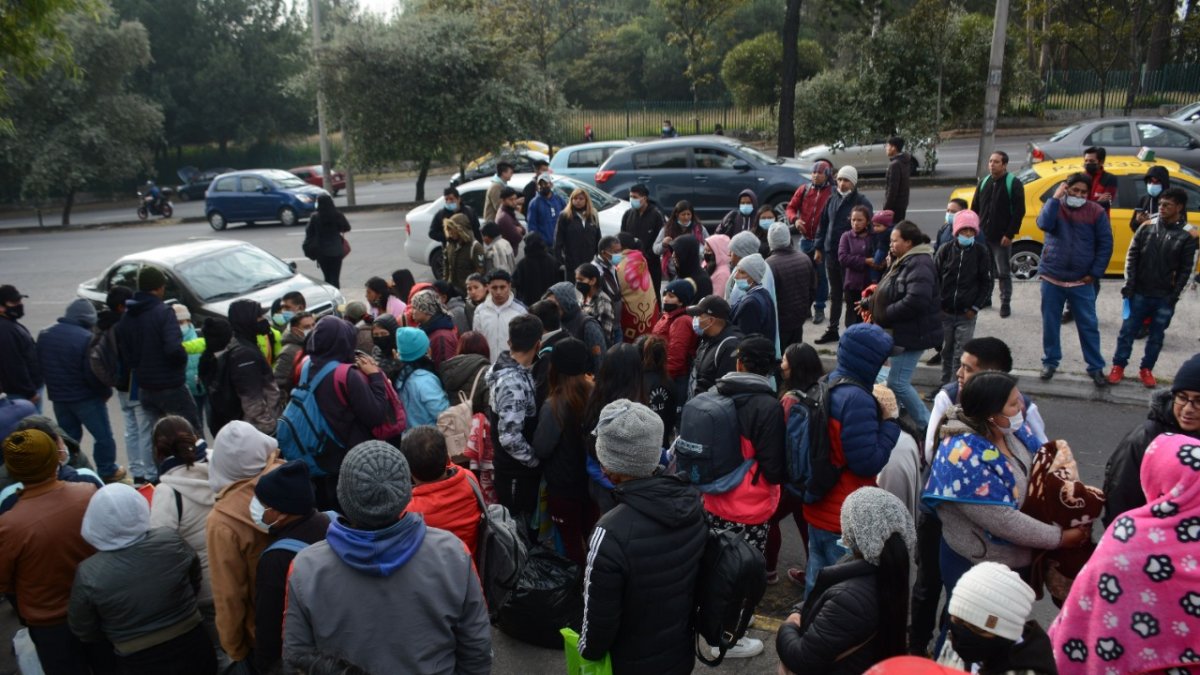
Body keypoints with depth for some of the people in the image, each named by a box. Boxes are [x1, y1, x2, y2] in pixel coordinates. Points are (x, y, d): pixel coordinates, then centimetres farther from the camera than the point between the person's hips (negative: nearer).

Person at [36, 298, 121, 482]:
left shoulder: (45, 335, 3)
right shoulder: (87, 338, -22)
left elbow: (40, 366, 12)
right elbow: (93, 372, -21)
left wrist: (56, 385, 19)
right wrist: (105, 391, -6)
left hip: (58, 396, 7)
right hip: (85, 397, -7)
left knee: (69, 437, 18)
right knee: (103, 435, 6)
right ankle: (107, 472, 13)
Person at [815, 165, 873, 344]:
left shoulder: (862, 202, -8)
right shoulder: (832, 200, 10)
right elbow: (823, 224, 16)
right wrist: (818, 248, 13)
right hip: (831, 253, 6)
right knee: (835, 294, 16)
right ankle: (832, 330, 25)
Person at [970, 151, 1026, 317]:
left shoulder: (1014, 184, -7)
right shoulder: (984, 182, 9)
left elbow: (1019, 212, -11)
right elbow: (974, 208, 13)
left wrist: (1009, 234, -16)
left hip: (1002, 238, -5)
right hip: (982, 235, 5)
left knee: (1003, 272, 0)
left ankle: (1005, 304, 9)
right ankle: (985, 298, 28)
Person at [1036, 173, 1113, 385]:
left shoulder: (1096, 211, -2)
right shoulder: (1054, 206, 1)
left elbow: (1106, 244, 0)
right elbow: (1044, 224, -21)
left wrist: (1095, 273, -5)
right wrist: (1055, 197, -18)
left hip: (1082, 282, -1)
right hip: (1051, 278, 1)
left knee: (1089, 326, 4)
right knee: (1050, 324, 9)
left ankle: (1096, 367, 14)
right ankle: (1050, 362, 23)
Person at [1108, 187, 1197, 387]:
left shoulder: (1187, 236, -3)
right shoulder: (1147, 228, 1)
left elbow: (1186, 270, -2)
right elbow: (1132, 257, 3)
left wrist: (1174, 296, -7)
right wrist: (1129, 284, -4)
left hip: (1165, 298, -1)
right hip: (1139, 293, 1)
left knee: (1156, 337, 9)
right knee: (1127, 331, 5)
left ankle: (1146, 369, 23)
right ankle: (1118, 366, 17)